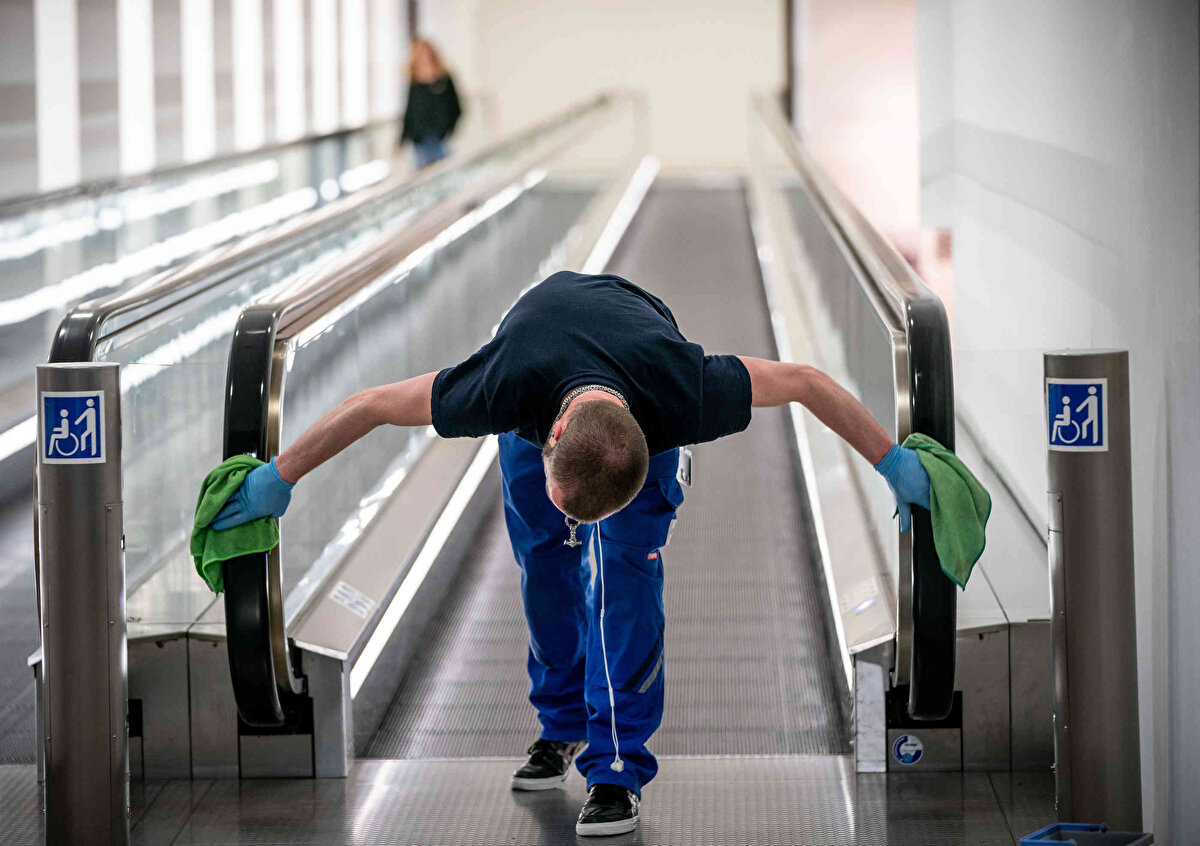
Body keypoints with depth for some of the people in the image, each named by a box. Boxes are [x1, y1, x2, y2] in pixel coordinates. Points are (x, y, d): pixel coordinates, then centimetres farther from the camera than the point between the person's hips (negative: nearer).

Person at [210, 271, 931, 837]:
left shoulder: (683, 398, -46)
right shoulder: (508, 388, -45)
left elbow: (807, 381, -30)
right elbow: (371, 405, -30)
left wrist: (893, 462, -22)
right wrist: (278, 479, -22)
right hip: (543, 359, 1)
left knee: (624, 567, -16)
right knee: (543, 559, 3)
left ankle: (618, 768, -13)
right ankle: (561, 725, 25)